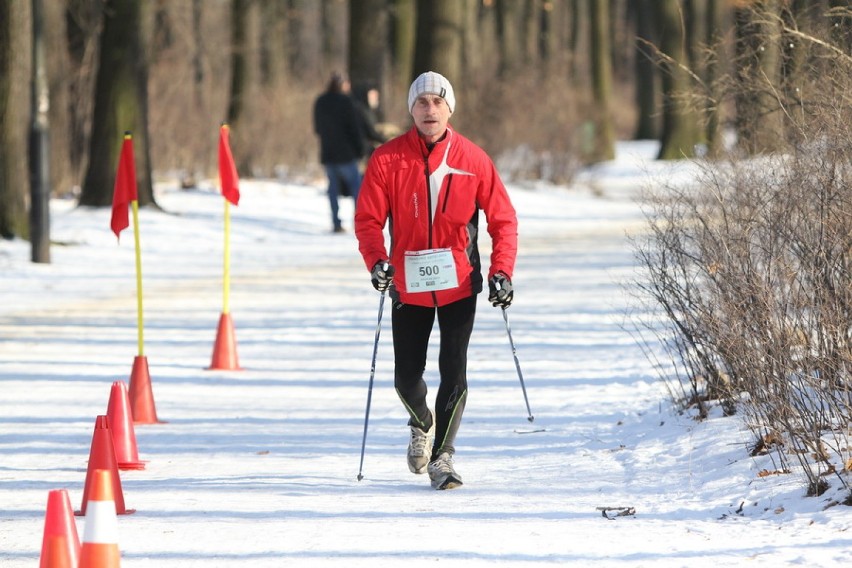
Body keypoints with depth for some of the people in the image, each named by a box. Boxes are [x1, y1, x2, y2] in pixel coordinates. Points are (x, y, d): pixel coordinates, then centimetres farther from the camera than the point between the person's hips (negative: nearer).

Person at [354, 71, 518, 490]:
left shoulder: (473, 160, -3)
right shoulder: (387, 160, -4)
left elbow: (503, 219, 1)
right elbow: (368, 219, -4)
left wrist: (501, 271, -9)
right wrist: (376, 259, -22)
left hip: (458, 283, -1)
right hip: (408, 285, 1)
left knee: (454, 372, -8)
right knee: (406, 377, 9)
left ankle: (442, 455, 2)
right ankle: (422, 424, 41)